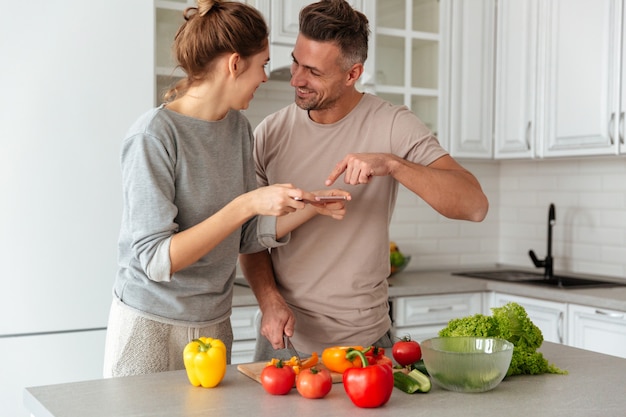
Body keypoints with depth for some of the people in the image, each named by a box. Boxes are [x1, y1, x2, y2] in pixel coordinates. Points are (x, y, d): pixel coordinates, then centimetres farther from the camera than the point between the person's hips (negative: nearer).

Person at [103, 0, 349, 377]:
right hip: (150, 327, -6)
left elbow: (246, 239, 6)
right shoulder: (154, 134, -18)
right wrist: (247, 204, -26)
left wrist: (308, 207, -8)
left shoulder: (239, 127, 3)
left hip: (215, 323, 6)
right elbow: (156, 260, -22)